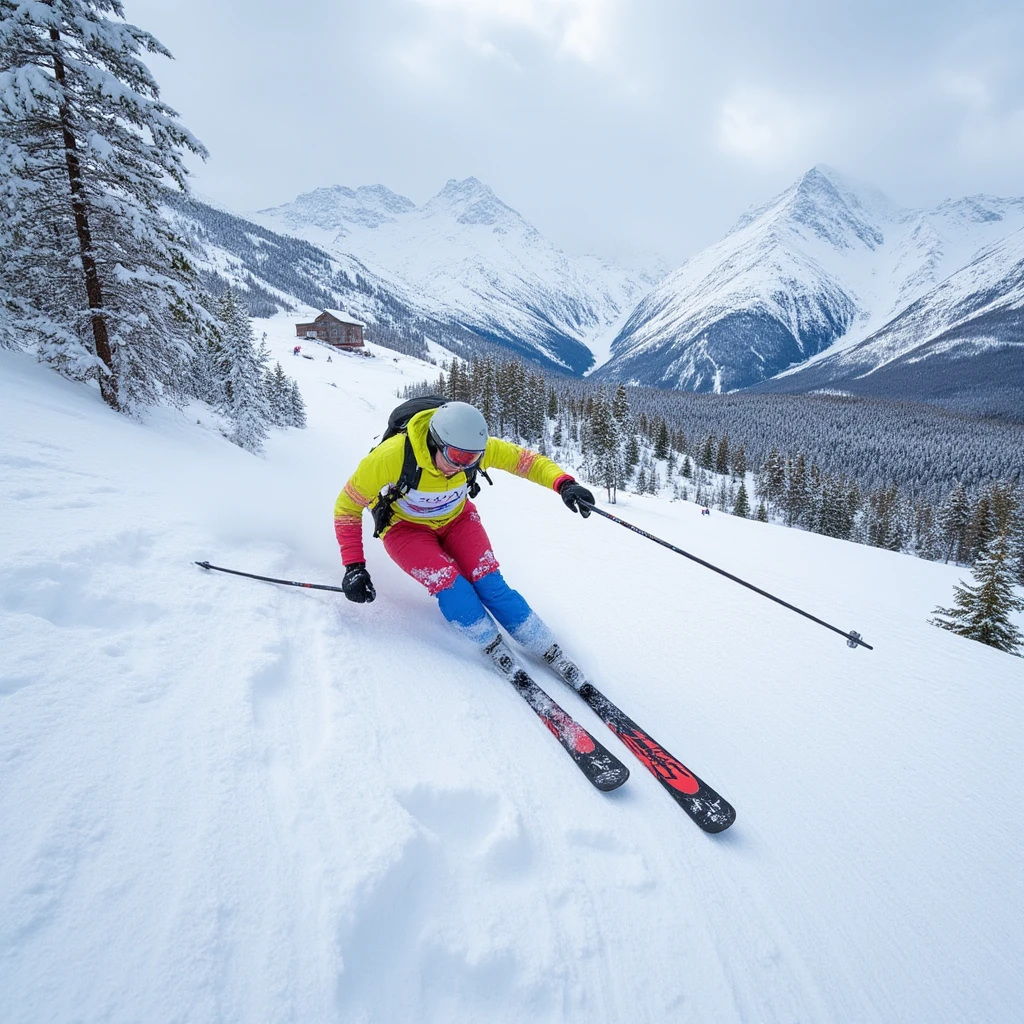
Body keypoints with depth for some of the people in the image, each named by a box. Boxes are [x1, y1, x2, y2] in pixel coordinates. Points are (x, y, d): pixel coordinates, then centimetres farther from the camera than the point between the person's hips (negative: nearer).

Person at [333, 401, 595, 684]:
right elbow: (347, 506, -21)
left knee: (490, 584, -15)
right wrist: (354, 566, -26)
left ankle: (551, 653, -1)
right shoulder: (391, 456, -35)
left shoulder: (476, 446, -27)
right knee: (450, 586, -25)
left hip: (457, 518, 2)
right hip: (406, 527, -2)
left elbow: (525, 460, -17)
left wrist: (563, 483, -37)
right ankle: (496, 650, -2)